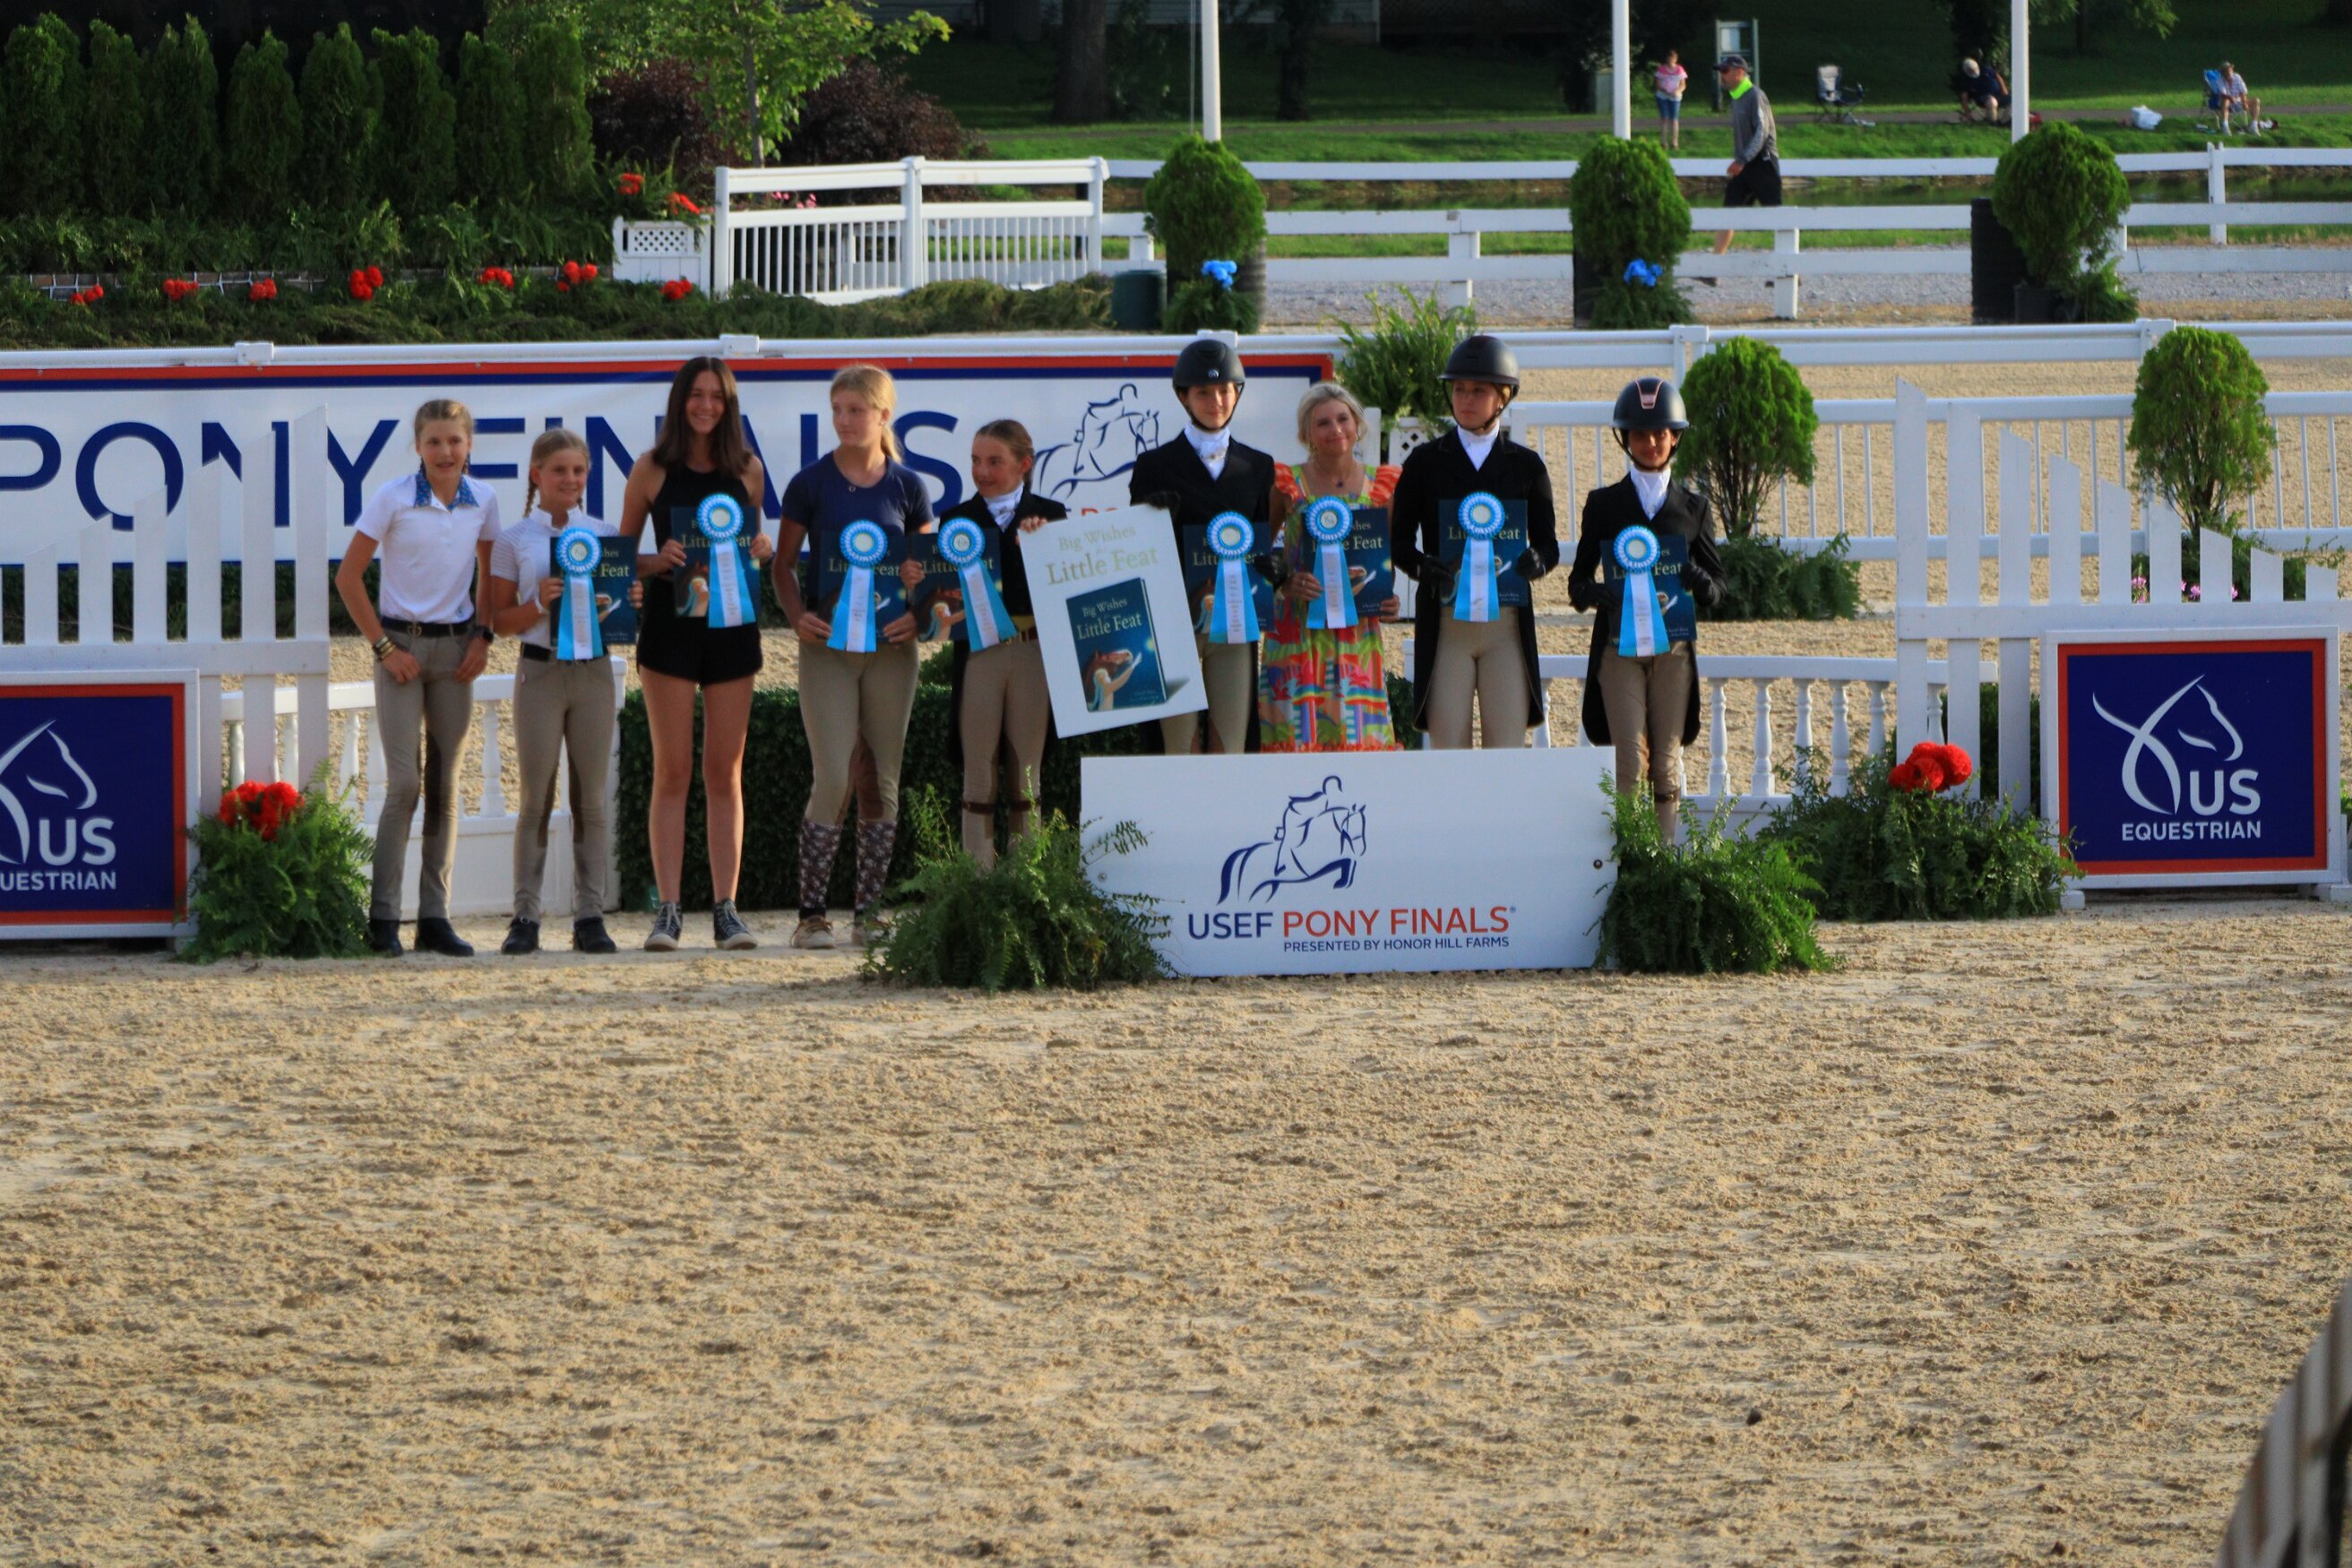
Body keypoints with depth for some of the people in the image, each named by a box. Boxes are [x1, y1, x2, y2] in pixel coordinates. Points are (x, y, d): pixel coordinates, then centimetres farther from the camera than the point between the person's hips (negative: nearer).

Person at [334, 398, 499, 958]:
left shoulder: (482, 501, 3)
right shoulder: (393, 498, -9)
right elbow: (348, 577, -4)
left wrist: (482, 637, 4)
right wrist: (384, 646, -7)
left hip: (455, 647, 4)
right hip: (403, 644, -4)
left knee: (446, 785, 5)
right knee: (403, 782, -11)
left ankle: (435, 917, 9)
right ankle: (382, 917, -7)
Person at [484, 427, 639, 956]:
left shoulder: (604, 534, 9)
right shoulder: (514, 542, 3)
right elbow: (500, 620, 1)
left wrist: (632, 601, -8)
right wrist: (540, 604, -17)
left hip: (594, 670, 2)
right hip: (541, 671, -2)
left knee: (591, 798, 3)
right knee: (536, 798, -1)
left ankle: (590, 917, 5)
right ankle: (525, 917, 1)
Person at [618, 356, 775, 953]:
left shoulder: (748, 469, 7)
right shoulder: (652, 470, 1)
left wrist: (761, 551, -6)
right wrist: (659, 561, -15)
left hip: (732, 622, 2)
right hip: (670, 623, -2)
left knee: (725, 772, 3)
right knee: (672, 772, -3)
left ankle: (725, 909, 3)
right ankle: (667, 910, -2)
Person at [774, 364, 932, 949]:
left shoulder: (908, 488, 6)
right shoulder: (811, 483, 1)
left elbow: (929, 567, 12)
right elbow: (784, 564, 6)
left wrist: (918, 614, -7)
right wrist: (797, 614, -11)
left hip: (890, 644, 2)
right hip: (828, 642, -2)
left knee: (883, 781, 4)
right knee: (832, 779, -10)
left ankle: (868, 911, 11)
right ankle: (811, 912, -5)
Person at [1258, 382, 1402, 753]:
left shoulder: (1381, 485, 8)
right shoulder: (1286, 483, 3)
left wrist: (1387, 600, -4)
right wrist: (1286, 581, -14)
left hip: (1358, 635, 2)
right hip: (1299, 634, -2)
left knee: (1359, 736, -4)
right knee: (1298, 735, -8)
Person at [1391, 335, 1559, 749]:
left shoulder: (1526, 465, 9)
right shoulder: (1426, 461, 8)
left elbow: (1548, 543, 10)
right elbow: (1399, 539, 7)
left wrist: (1536, 561, -13)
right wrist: (1422, 565, -15)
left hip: (1507, 620, 1)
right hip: (1444, 619, -1)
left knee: (1508, 752, -4)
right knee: (1448, 746, -5)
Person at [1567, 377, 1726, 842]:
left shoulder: (1692, 508, 12)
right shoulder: (1604, 505, 9)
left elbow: (1716, 589, 11)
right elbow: (1578, 584, 7)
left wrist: (1696, 581, -13)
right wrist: (1606, 594, -16)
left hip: (1673, 647, 1)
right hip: (1619, 643, -1)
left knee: (1666, 760, 1)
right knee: (1627, 760, -11)